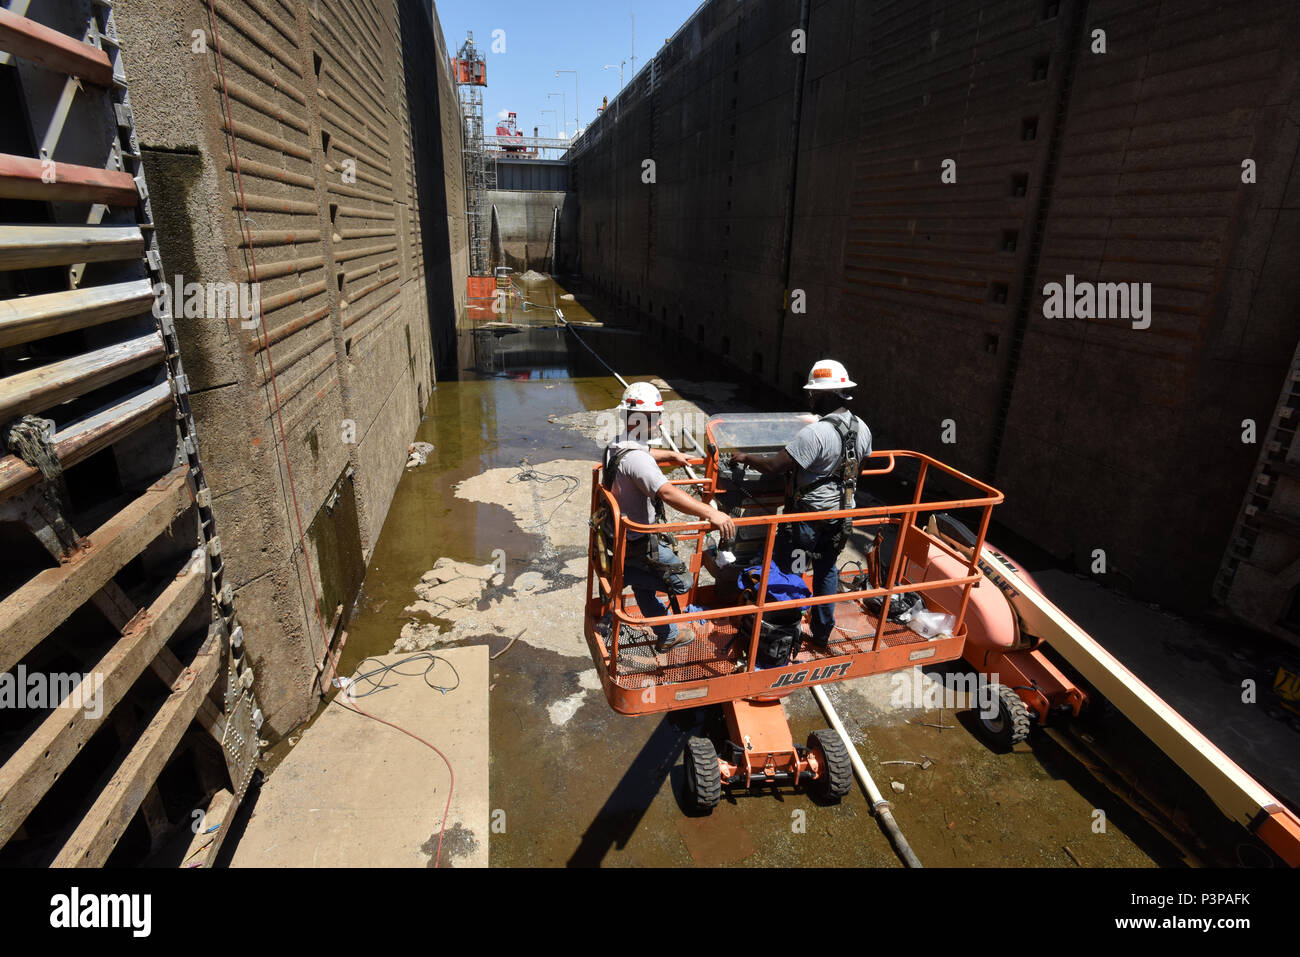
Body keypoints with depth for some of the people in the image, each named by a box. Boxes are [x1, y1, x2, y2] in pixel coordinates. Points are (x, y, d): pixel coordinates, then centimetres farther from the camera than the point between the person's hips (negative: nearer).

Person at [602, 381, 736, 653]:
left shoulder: (618, 444, 2)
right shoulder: (635, 458, -30)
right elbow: (667, 493, -44)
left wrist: (669, 455, 39)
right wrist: (711, 513, -51)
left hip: (621, 534, 10)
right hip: (640, 542, -10)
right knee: (681, 582, 4)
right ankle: (623, 576, 3)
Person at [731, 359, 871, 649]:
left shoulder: (815, 433, -27)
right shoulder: (862, 429, -1)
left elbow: (774, 466, -24)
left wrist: (745, 457, -8)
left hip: (809, 519, -7)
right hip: (841, 516, 8)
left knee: (788, 575, 8)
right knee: (827, 570, 24)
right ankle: (823, 632, 38)